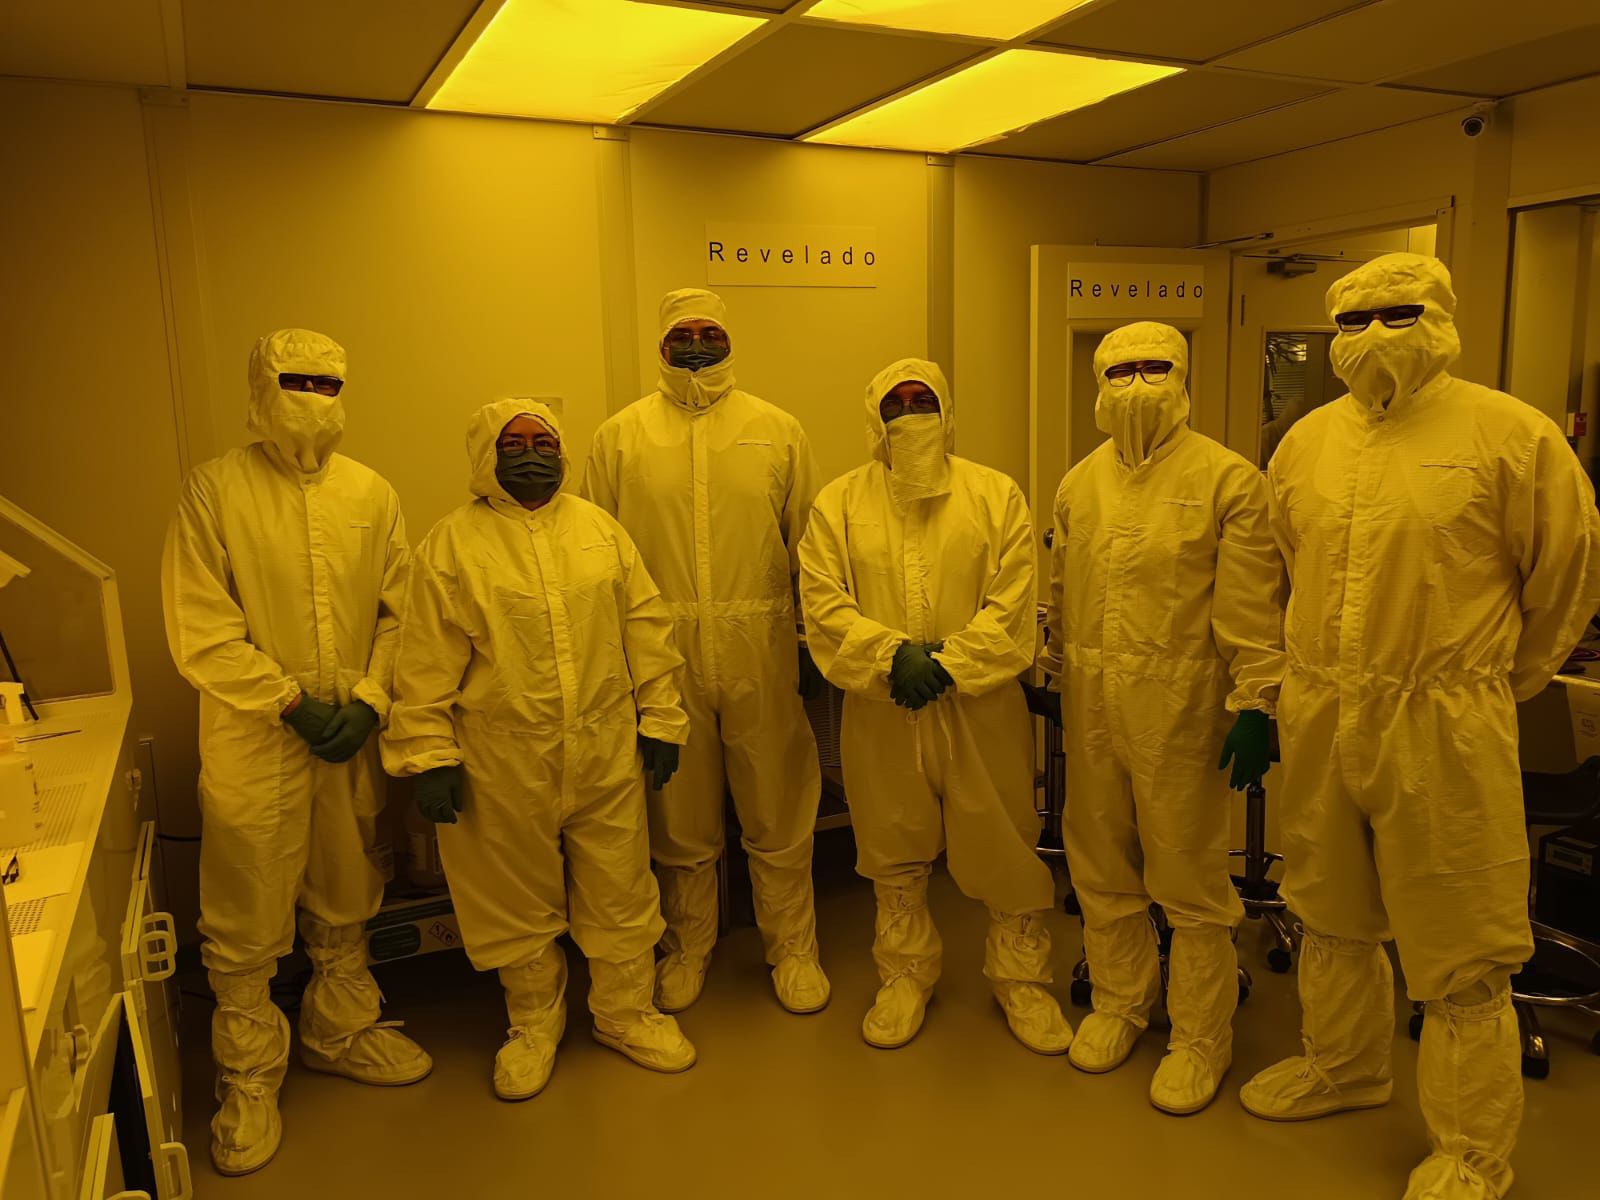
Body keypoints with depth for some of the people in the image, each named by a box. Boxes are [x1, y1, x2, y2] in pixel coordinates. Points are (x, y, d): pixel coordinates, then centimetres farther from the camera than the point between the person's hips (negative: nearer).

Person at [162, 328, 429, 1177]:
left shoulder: (372, 494, 4)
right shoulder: (215, 489, -7)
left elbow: (398, 613, 4)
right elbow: (200, 631, -10)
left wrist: (368, 698, -9)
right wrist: (290, 702, -14)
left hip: (352, 738, 4)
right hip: (252, 741, -3)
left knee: (345, 901, 18)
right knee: (246, 921, 7)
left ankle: (339, 1030, 39)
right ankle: (248, 1080, 26)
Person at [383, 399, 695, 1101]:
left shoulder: (601, 530, 7)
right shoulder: (451, 544, -2)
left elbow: (646, 630, 8)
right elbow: (428, 663, -4)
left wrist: (659, 718, 6)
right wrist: (430, 754, -7)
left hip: (607, 752, 3)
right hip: (504, 761, -2)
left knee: (619, 890, 12)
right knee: (520, 901, 13)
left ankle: (625, 1012, 34)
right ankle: (534, 1023, 35)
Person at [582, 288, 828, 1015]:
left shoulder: (777, 430, 6)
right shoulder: (620, 436, 5)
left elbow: (808, 546, 7)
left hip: (761, 654, 0)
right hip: (664, 656, 0)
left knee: (778, 816, 10)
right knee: (679, 820, 13)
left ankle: (793, 948, 29)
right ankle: (686, 948, 33)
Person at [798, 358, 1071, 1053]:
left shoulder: (996, 495, 2)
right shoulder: (839, 502, 4)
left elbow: (1013, 604, -5)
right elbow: (822, 601, -5)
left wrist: (948, 665, -16)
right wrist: (892, 655, -18)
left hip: (981, 707, -1)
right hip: (880, 709, 1)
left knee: (1005, 851, 8)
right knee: (894, 855, 14)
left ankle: (1021, 979, 29)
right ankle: (906, 976, 34)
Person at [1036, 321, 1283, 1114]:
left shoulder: (1228, 479, -5)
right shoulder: (1078, 484, 10)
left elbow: (1252, 608, -9)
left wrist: (1254, 706, -12)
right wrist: (1048, 676, 14)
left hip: (1179, 708, -5)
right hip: (1091, 707, 5)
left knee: (1189, 880, 5)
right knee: (1102, 871, 16)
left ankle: (1200, 1036, 24)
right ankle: (1118, 1002, 36)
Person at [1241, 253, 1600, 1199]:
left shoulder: (1513, 435, -7)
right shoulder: (1308, 440, 7)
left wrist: (1495, 683, 9)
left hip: (1444, 730, -5)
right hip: (1321, 720, 5)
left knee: (1459, 956, 6)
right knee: (1334, 918, 21)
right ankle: (1345, 1067, 44)